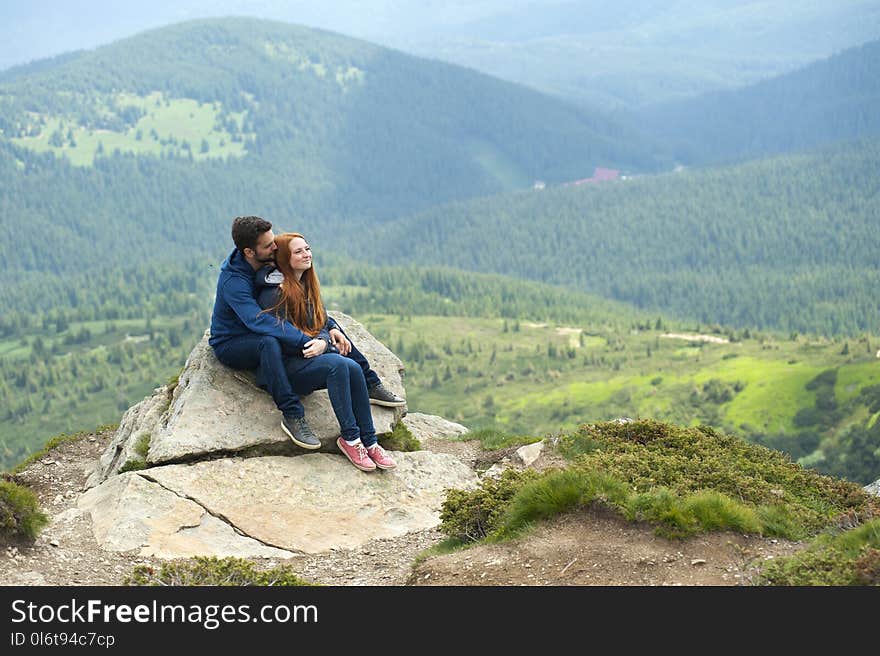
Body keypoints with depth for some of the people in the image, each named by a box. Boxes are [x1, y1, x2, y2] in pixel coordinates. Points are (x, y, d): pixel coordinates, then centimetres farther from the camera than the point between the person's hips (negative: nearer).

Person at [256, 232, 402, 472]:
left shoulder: (307, 283, 15)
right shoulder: (275, 292, -10)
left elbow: (321, 317, 18)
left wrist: (326, 337, -4)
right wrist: (313, 344, -22)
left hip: (316, 353, 7)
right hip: (289, 364, -7)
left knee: (354, 369, -23)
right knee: (339, 365, -33)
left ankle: (369, 441, -21)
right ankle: (350, 438, -28)